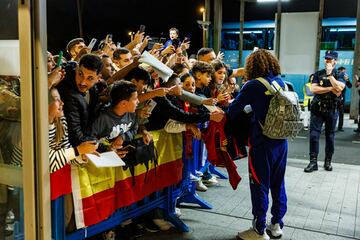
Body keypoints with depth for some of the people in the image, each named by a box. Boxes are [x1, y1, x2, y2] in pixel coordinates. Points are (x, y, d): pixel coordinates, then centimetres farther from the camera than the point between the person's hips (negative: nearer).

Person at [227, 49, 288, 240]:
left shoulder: (254, 85, -14)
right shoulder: (281, 82, 5)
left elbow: (234, 108, -8)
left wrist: (227, 116, 15)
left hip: (262, 142, -6)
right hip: (281, 141, 6)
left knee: (259, 185, 5)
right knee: (278, 183, 16)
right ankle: (277, 225, 29)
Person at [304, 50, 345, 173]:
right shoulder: (318, 74, 8)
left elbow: (339, 88, -16)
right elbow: (313, 89, -7)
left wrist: (329, 74, -13)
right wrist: (331, 88, -11)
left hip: (332, 110, 0)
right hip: (317, 109, 1)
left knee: (330, 136, 7)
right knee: (314, 135, -6)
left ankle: (328, 161, 17)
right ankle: (313, 162, -3)